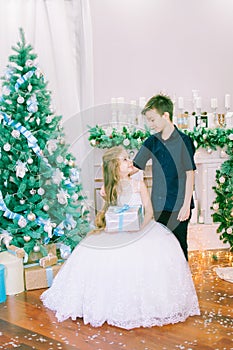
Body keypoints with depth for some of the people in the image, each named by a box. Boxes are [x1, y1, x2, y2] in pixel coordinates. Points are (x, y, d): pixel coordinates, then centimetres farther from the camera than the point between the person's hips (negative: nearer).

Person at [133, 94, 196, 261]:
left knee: (179, 246, 4)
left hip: (179, 206, -4)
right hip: (158, 206, 4)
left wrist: (186, 205, -10)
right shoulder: (152, 142, 6)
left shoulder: (184, 141, -6)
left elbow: (190, 174, -6)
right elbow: (134, 167, 7)